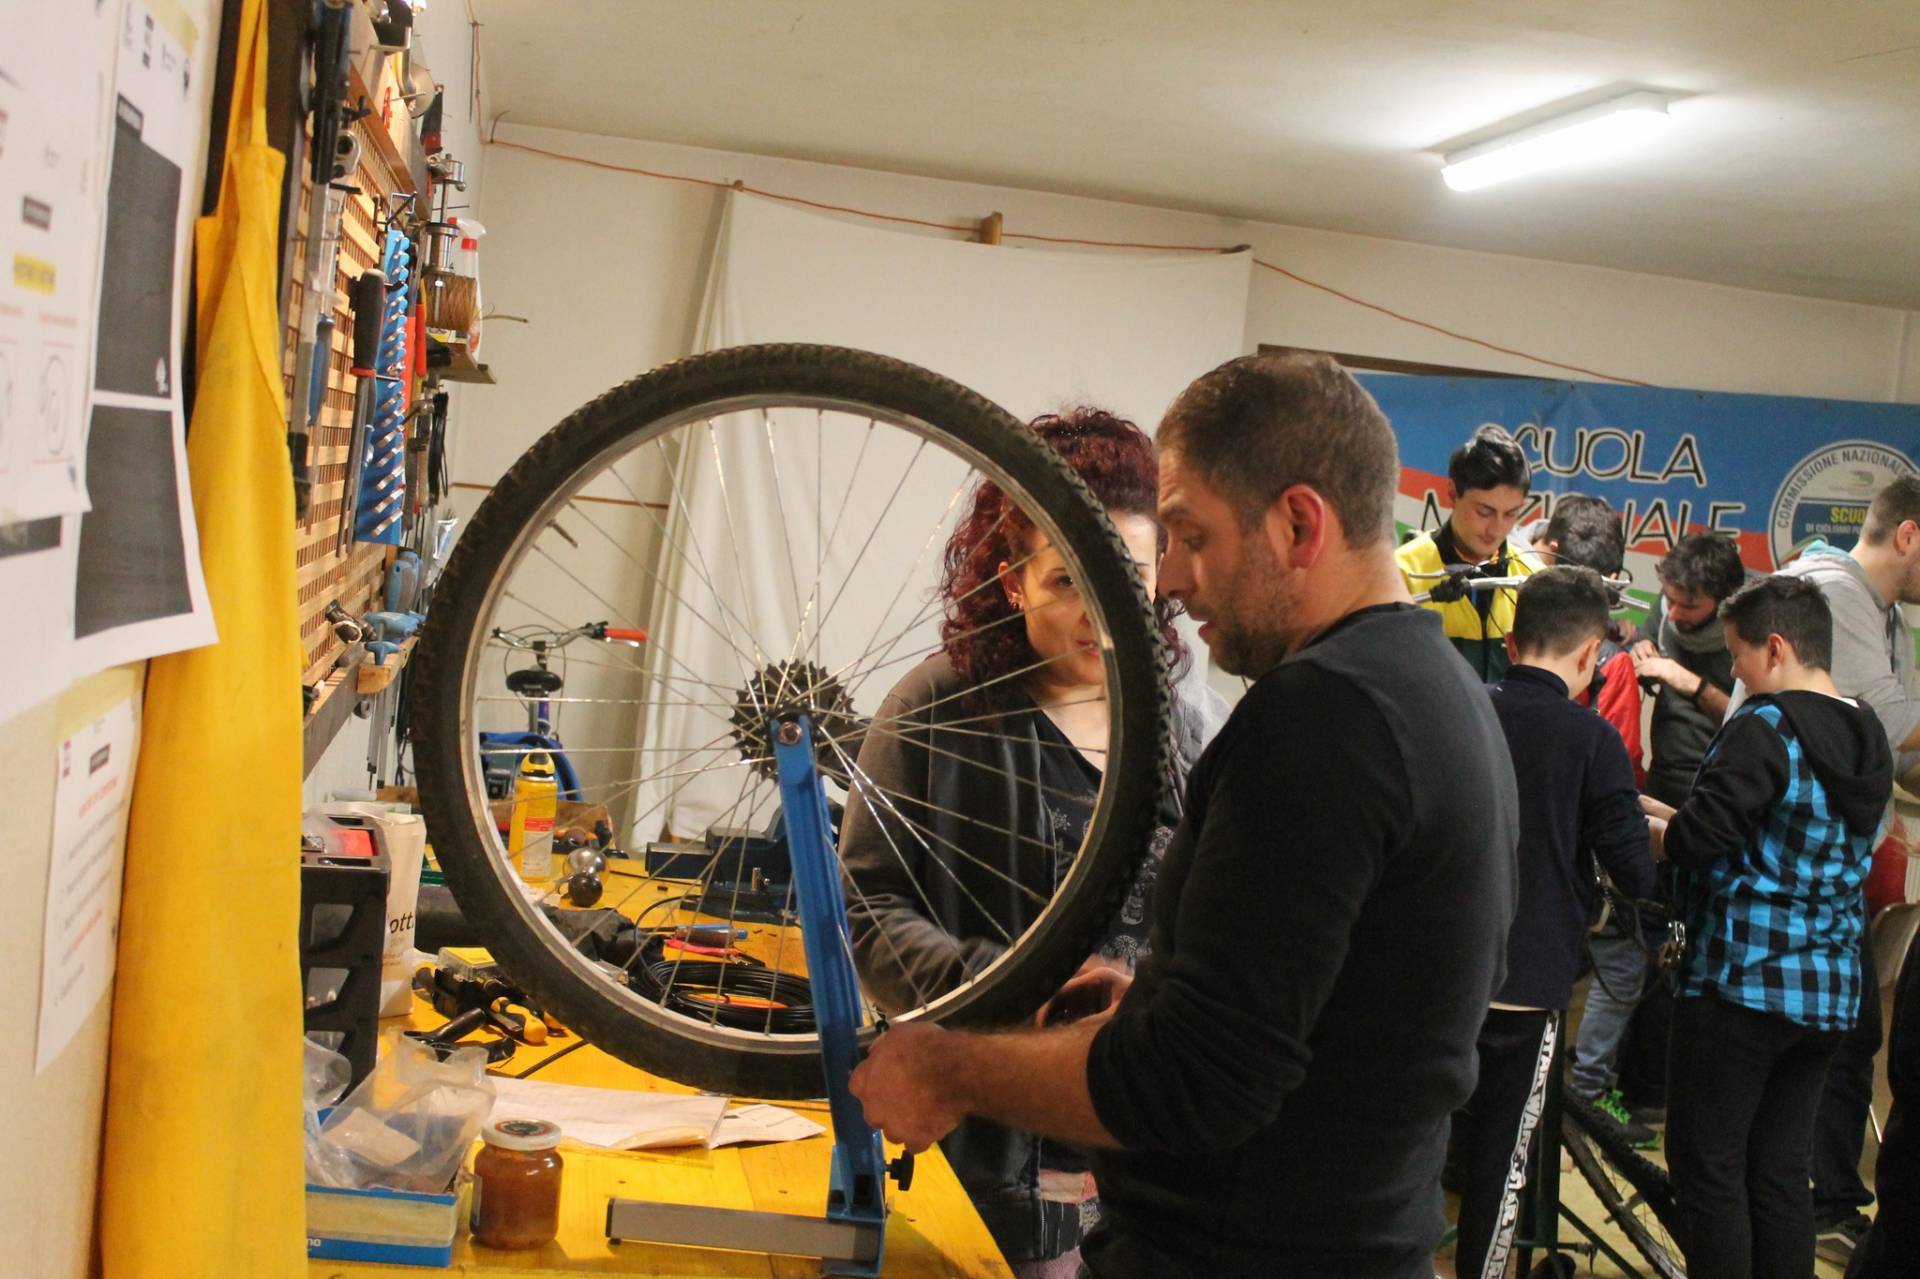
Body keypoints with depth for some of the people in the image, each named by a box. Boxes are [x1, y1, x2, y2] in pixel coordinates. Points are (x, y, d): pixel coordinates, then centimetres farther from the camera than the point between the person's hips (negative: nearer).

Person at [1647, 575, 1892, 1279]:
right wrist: (1676, 818, 15)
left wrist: (1652, 826, 1)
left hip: (1741, 981, -8)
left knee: (1707, 1166, 2)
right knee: (1781, 1170, 14)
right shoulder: (1870, 739, 10)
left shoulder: (1766, 727, -16)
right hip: (1831, 991, 8)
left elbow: (1696, 840, -19)